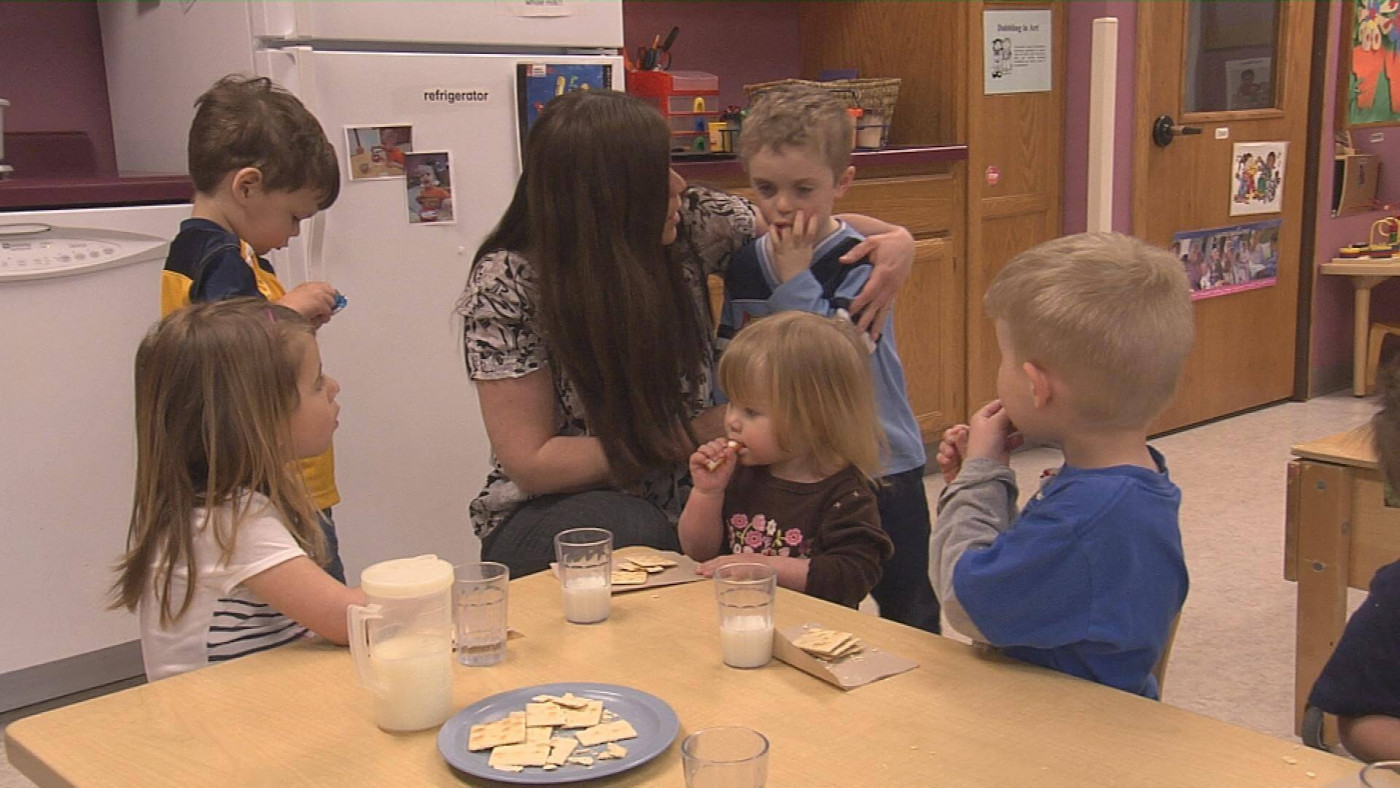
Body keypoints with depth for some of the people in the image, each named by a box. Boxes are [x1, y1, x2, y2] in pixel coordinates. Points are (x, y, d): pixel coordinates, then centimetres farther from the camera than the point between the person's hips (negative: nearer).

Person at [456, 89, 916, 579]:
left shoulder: (691, 223, -7)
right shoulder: (507, 282, -16)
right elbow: (531, 464, -16)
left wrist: (897, 241, -14)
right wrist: (688, 439, -19)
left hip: (685, 498, 4)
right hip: (554, 513, -4)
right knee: (639, 538, -37)